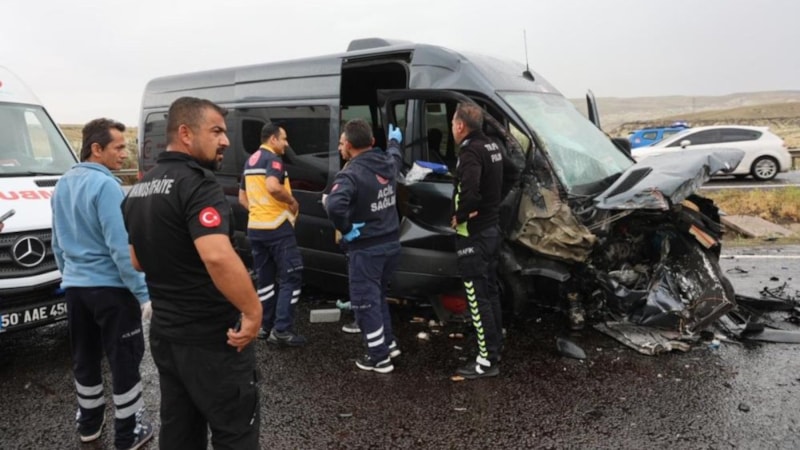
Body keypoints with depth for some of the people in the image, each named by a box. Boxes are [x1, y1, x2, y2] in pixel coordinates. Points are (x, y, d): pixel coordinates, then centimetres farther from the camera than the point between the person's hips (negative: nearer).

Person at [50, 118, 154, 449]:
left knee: (84, 358, 19)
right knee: (124, 361, 3)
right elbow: (120, 247, -22)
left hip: (74, 287, 8)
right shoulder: (106, 185, -19)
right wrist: (143, 293, -18)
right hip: (110, 288, -8)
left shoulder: (62, 185, 9)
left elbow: (58, 243, 17)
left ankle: (89, 423, 33)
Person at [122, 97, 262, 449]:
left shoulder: (139, 189, 9)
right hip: (211, 338, -9)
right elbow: (218, 257, -35)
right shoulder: (197, 183, -20)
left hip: (165, 334, 9)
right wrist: (253, 311, -25)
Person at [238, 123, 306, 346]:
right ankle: (282, 330, -6)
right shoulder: (273, 158, -10)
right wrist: (292, 201, -13)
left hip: (255, 227, 9)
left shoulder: (250, 161, 17)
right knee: (291, 277, -3)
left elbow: (242, 197, 22)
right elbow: (272, 187, -28)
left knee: (265, 278, 15)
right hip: (276, 227, -9)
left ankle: (265, 325, 20)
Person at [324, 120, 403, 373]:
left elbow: (334, 206, -38)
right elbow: (394, 153, 29)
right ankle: (389, 344, 34)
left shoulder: (352, 174, -20)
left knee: (365, 303, 6)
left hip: (366, 249, -8)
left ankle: (380, 357, 15)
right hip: (391, 243, 8)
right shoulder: (388, 163, 3)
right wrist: (395, 140, 50)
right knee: (378, 296, 24)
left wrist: (347, 230, -22)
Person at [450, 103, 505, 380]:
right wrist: (477, 210, 4)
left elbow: (470, 194, -35)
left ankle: (487, 360, 6)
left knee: (477, 298, -2)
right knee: (490, 292, 18)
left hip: (473, 234, -10)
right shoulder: (492, 147, 10)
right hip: (491, 229, 10)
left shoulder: (471, 152, -22)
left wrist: (458, 216, -18)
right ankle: (495, 347, 30)